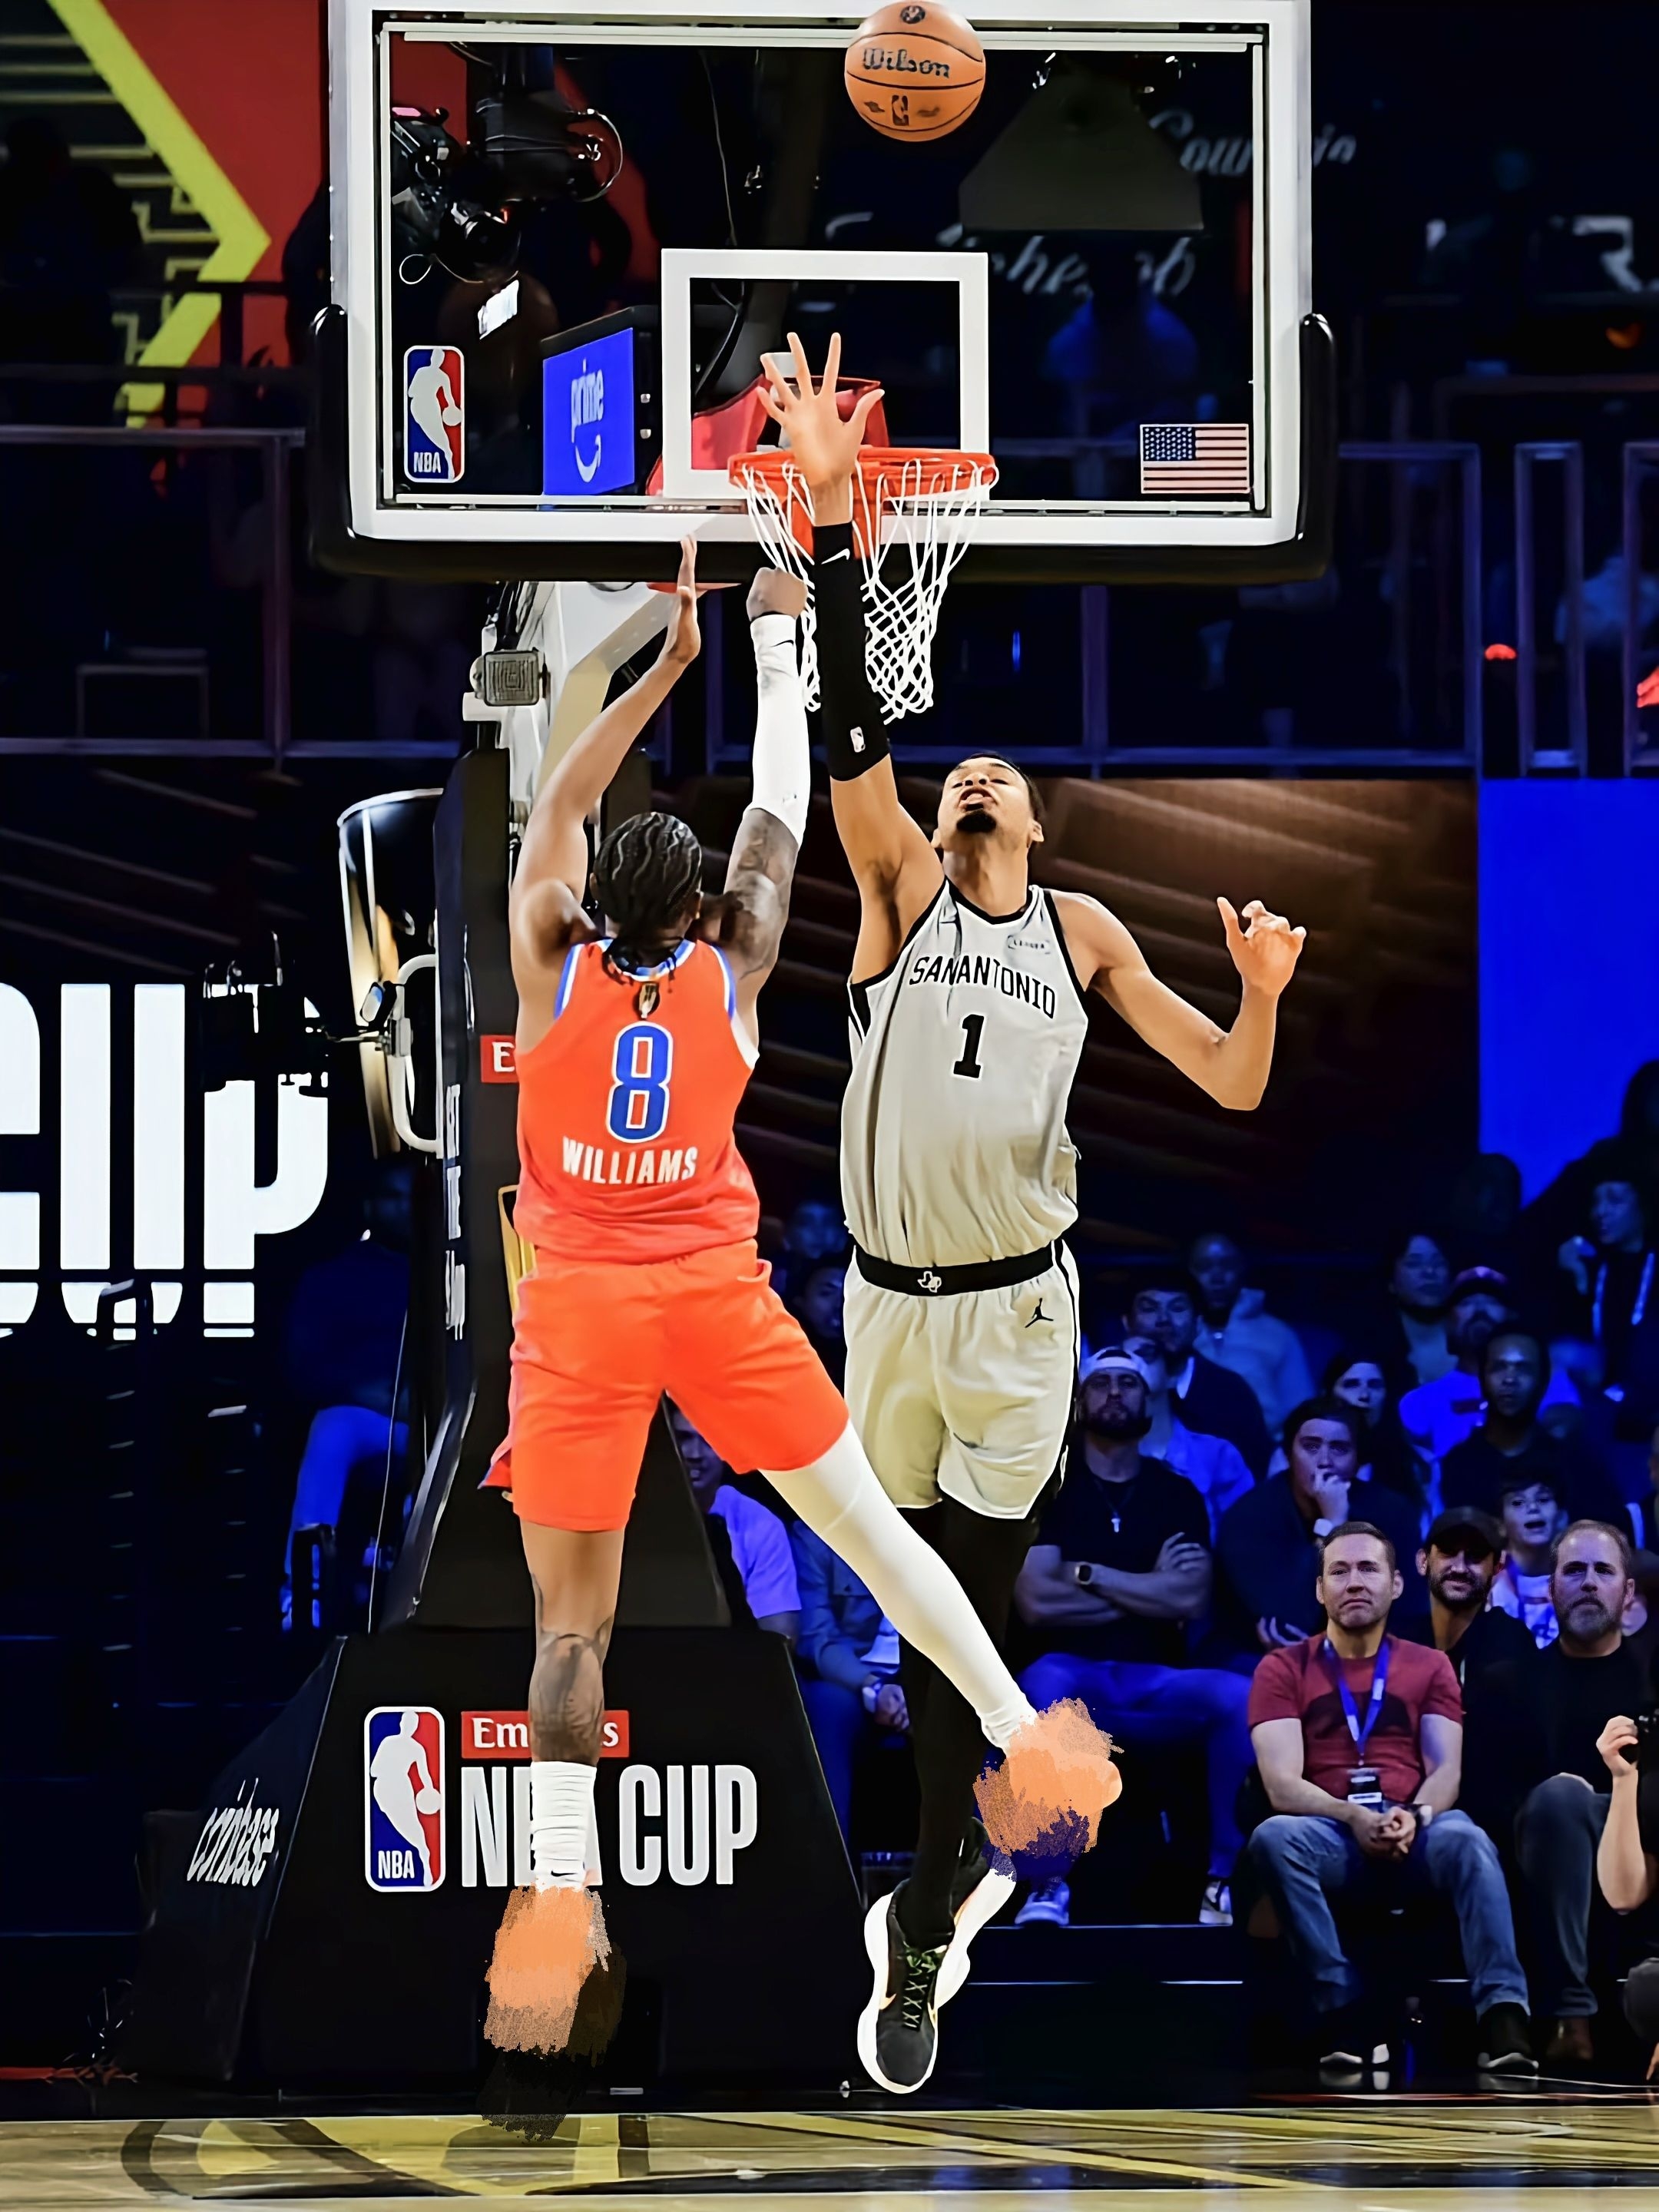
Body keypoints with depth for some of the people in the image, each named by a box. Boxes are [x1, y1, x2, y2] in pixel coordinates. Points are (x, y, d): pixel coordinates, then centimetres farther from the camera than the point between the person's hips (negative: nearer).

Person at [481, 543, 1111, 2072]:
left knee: (571, 1616, -2)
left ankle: (557, 1894, -12)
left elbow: (558, 807, 12)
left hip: (580, 1304, -1)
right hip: (714, 1290, 1)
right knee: (861, 1515, 13)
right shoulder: (729, 975, 3)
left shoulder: (554, 968, 1)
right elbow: (780, 817, 15)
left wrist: (671, 662, 15)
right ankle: (1020, 1737, 12)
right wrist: (773, 646, 25)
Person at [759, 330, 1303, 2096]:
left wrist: (1262, 992, -12)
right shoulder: (898, 889, 5)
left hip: (1020, 1304, 0)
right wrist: (833, 510, -21)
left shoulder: (1084, 933, 9)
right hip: (890, 1292, 0)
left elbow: (1231, 1087, 11)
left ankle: (915, 1939, -6)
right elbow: (851, 725, -10)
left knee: (971, 1605, -6)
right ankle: (940, 1869, 29)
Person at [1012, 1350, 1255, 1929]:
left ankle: (1226, 1881, -24)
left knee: (1240, 1698, -30)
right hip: (1073, 1675, -2)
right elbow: (1037, 1602, -7)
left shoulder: (1176, 1495, 14)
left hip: (1155, 1685, 2)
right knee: (1043, 1685, -39)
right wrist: (1150, 1588, -2)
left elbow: (1189, 1600, -2)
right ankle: (1049, 1882, -34)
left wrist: (1089, 1575, -4)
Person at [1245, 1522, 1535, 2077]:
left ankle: (1502, 2020, -47)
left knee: (1466, 1840, -35)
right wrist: (1353, 1818, -21)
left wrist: (1414, 1816, -19)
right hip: (1330, 1838, 0)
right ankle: (1343, 2010, -34)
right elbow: (1282, 1784, -2)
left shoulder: (1429, 1667, 17)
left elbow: (1447, 1769, 4)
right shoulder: (1284, 1671, 11)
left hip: (1415, 1835, 0)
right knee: (1273, 1837, -35)